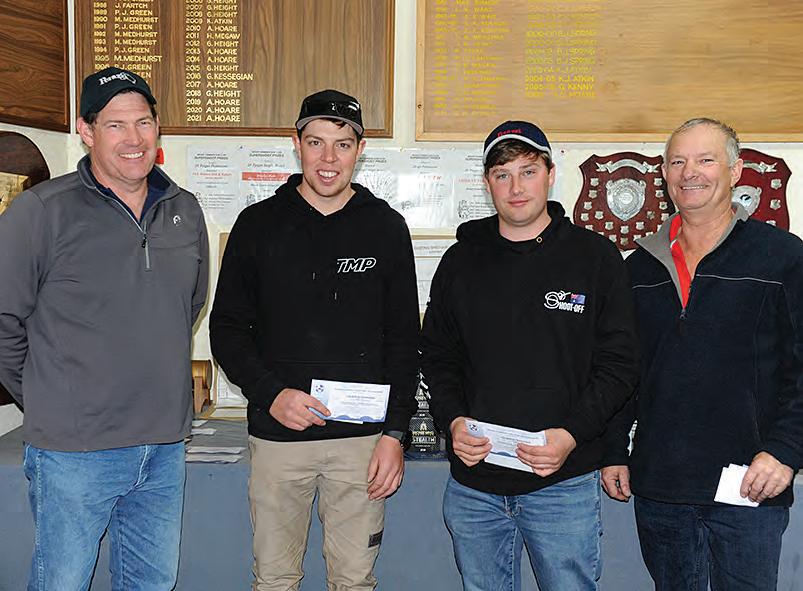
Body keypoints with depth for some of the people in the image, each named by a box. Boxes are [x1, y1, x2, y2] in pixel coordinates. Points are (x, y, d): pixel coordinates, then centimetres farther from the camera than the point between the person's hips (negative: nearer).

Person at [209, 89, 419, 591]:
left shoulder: (386, 227, 3)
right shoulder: (259, 224, 2)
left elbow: (403, 339, 4)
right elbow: (227, 328, 4)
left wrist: (395, 432, -3)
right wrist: (271, 394, -11)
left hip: (363, 436, 0)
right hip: (277, 436, 0)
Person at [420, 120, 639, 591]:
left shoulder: (595, 257, -1)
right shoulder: (462, 261, 7)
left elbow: (618, 364, -3)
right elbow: (437, 355, 10)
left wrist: (571, 434, -17)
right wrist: (452, 420, -7)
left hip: (564, 484, -2)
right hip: (473, 486, 3)